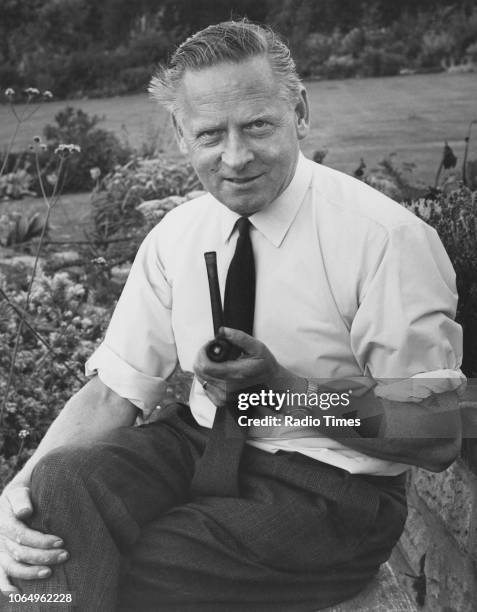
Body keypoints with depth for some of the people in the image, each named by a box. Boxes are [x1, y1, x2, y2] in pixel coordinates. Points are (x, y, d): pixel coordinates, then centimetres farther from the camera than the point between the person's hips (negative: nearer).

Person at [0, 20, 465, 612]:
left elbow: (439, 432, -14)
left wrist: (287, 391, -25)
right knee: (60, 484, -24)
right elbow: (113, 390, -2)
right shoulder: (174, 236, 0)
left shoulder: (388, 239, -17)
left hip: (326, 489, -4)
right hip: (197, 444, 5)